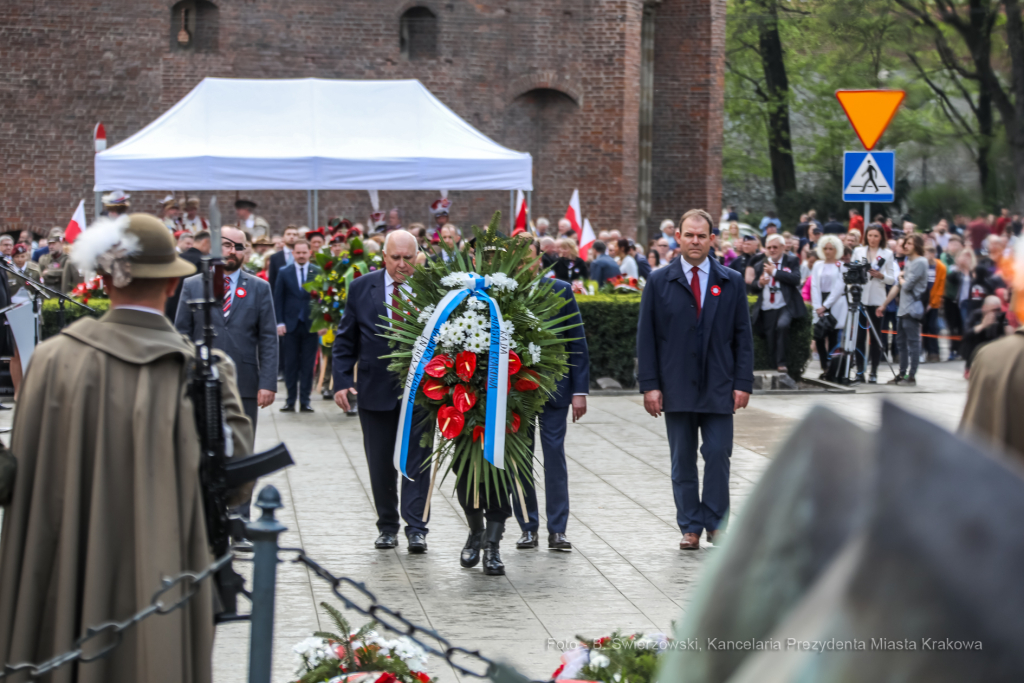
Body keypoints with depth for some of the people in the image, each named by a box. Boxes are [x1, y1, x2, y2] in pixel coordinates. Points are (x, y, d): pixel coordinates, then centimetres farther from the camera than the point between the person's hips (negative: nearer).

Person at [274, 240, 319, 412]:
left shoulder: (318, 273, 3)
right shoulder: (284, 273, 5)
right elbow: (278, 299, 5)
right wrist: (280, 323, -3)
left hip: (311, 325, 0)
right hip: (290, 325, 0)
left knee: (308, 365, 2)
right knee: (290, 364, 2)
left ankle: (305, 401, 7)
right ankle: (290, 400, 7)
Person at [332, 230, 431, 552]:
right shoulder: (361, 288, 3)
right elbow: (345, 340, 6)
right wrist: (341, 381, -3)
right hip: (375, 390, 2)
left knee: (416, 460, -2)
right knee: (380, 464, 9)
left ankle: (416, 528, 3)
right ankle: (387, 526, 22)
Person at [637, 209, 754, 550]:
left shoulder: (731, 282, 7)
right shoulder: (659, 282, 4)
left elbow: (742, 336, 6)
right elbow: (646, 337, 3)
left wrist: (743, 382, -2)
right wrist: (650, 384, -5)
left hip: (719, 387, 0)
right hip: (676, 387, 0)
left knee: (718, 454, -4)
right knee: (683, 461, 4)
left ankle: (716, 522, 8)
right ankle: (690, 527, 11)